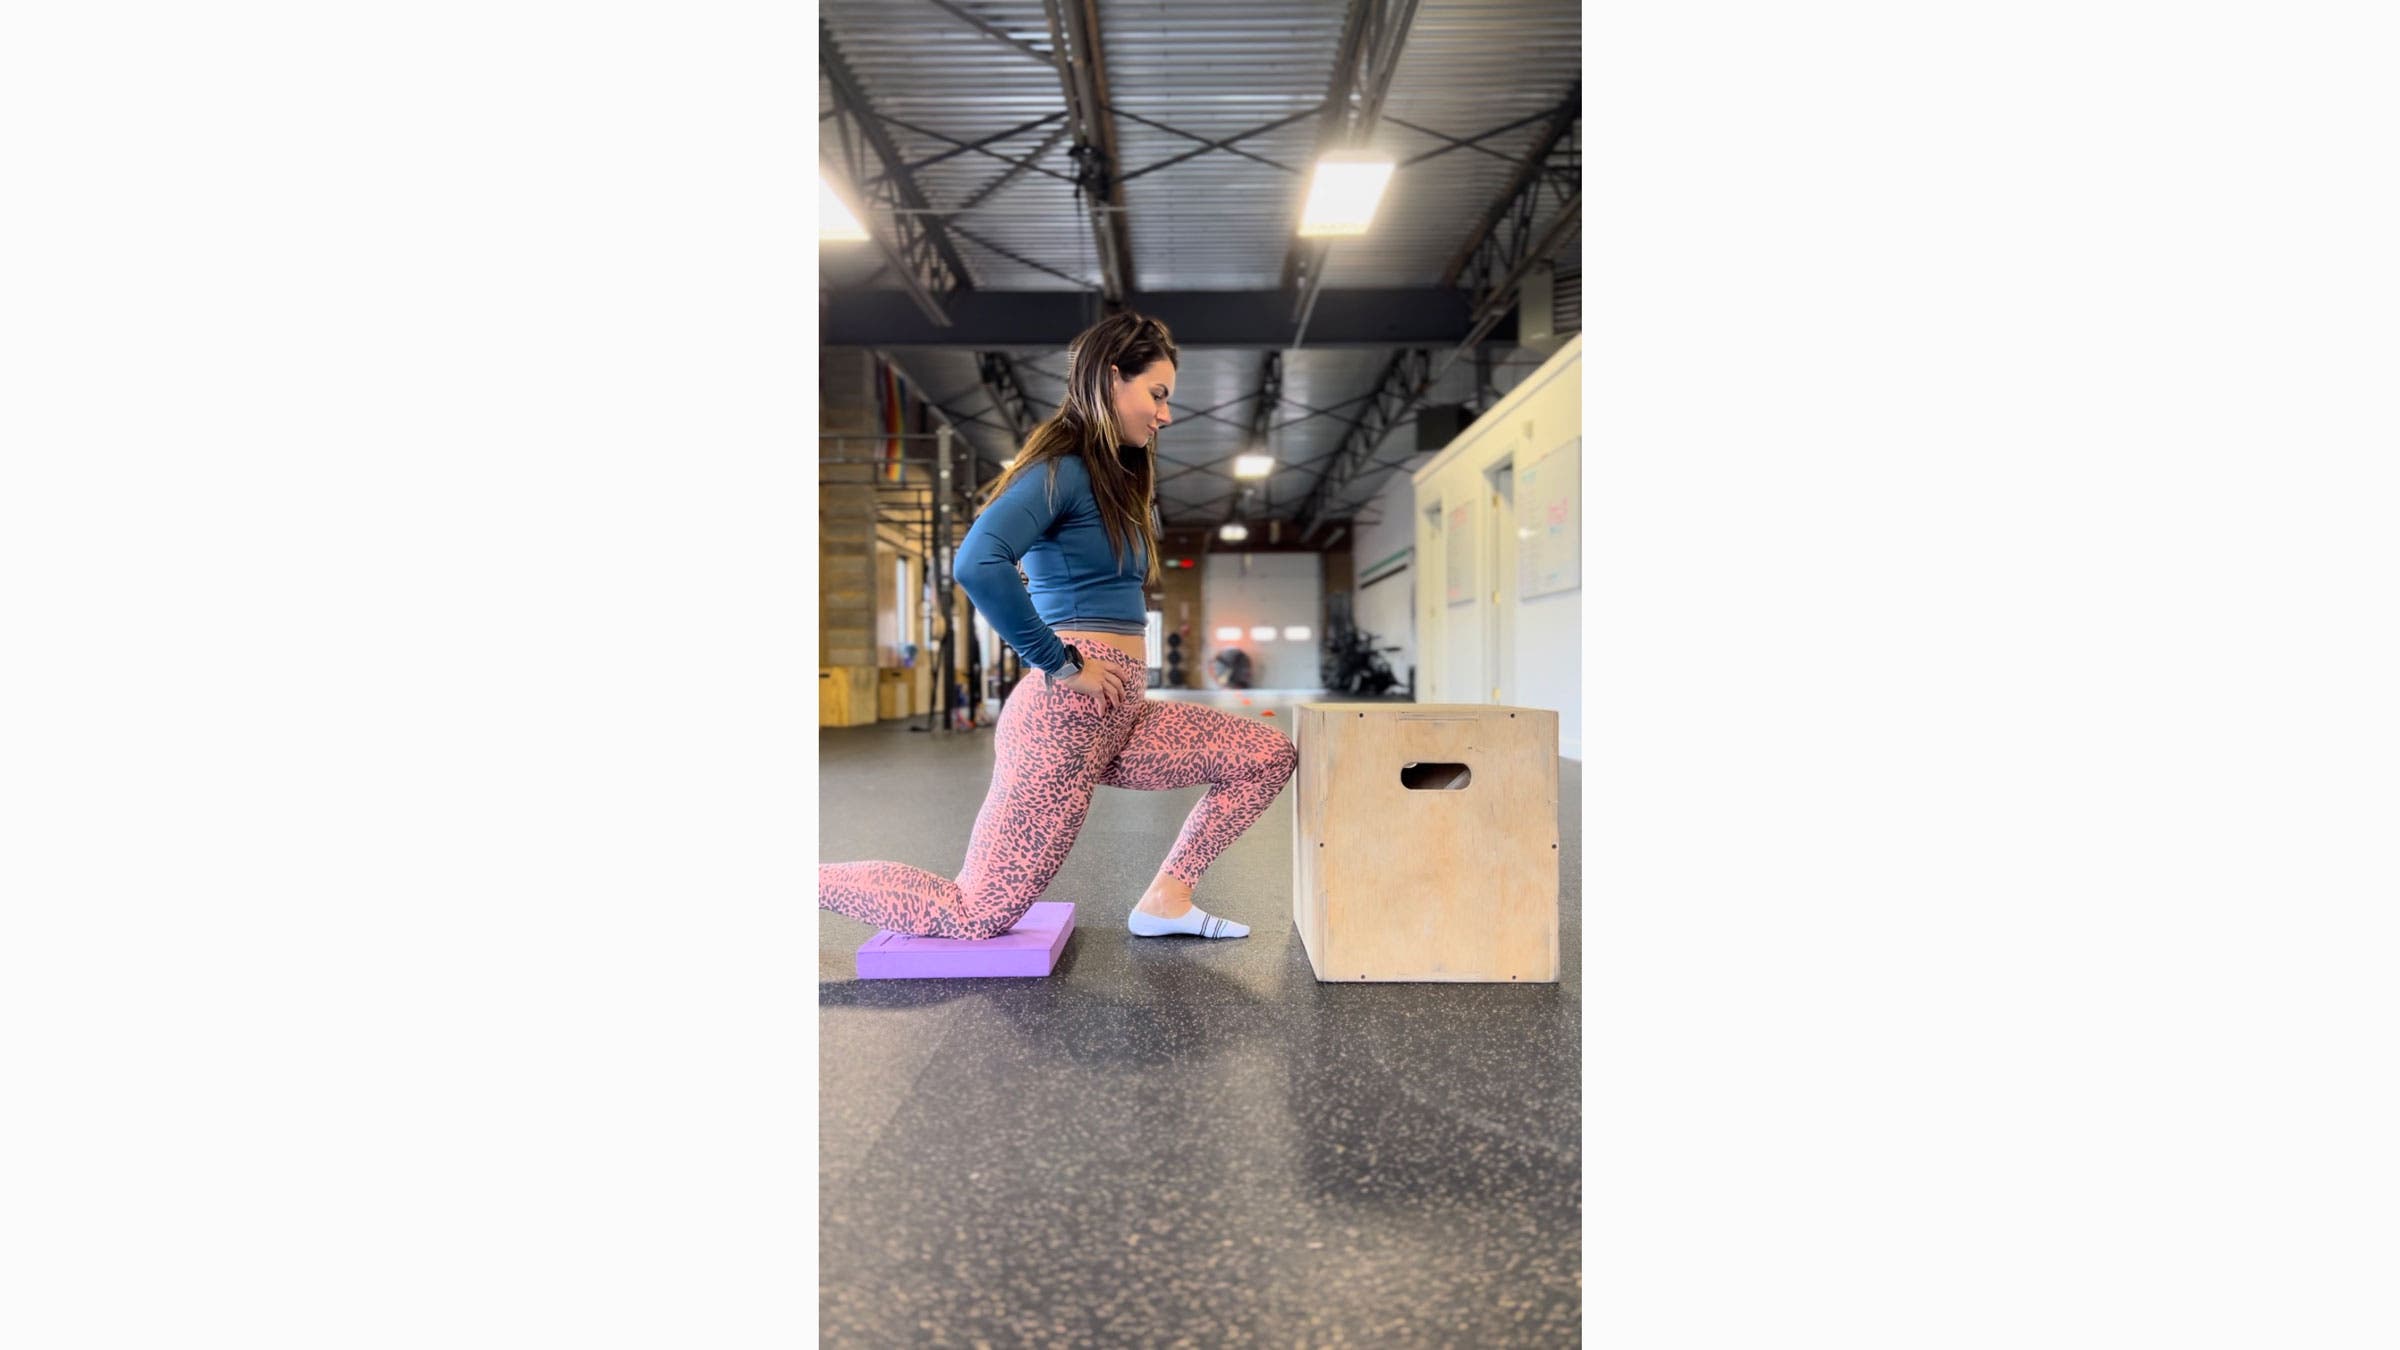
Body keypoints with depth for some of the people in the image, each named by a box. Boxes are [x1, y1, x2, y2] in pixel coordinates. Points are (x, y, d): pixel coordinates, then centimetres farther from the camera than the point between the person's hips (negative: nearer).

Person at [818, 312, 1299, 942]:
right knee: (980, 913, -3)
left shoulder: (1115, 474, 17)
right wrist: (1061, 665, -19)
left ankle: (1164, 900, 9)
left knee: (1270, 756, 5)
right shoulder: (1063, 466, -11)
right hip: (1067, 714, -9)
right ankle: (814, 878, 13)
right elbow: (977, 564, -28)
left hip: (1116, 717, 9)